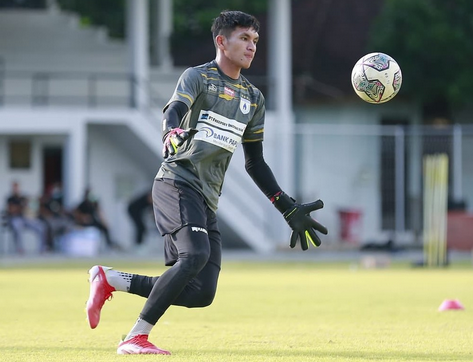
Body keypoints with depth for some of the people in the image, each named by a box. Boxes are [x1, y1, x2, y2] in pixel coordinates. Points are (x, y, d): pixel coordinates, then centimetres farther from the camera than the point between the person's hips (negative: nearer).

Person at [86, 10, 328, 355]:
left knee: (202, 294, -2)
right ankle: (136, 338, -26)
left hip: (207, 200, 7)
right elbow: (173, 111, -20)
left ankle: (109, 279, 11)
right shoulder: (197, 77, 0)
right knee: (196, 254, -31)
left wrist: (289, 209, 19)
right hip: (177, 182, -7)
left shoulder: (254, 99, 19)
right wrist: (173, 134, -45)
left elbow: (255, 163, 25)